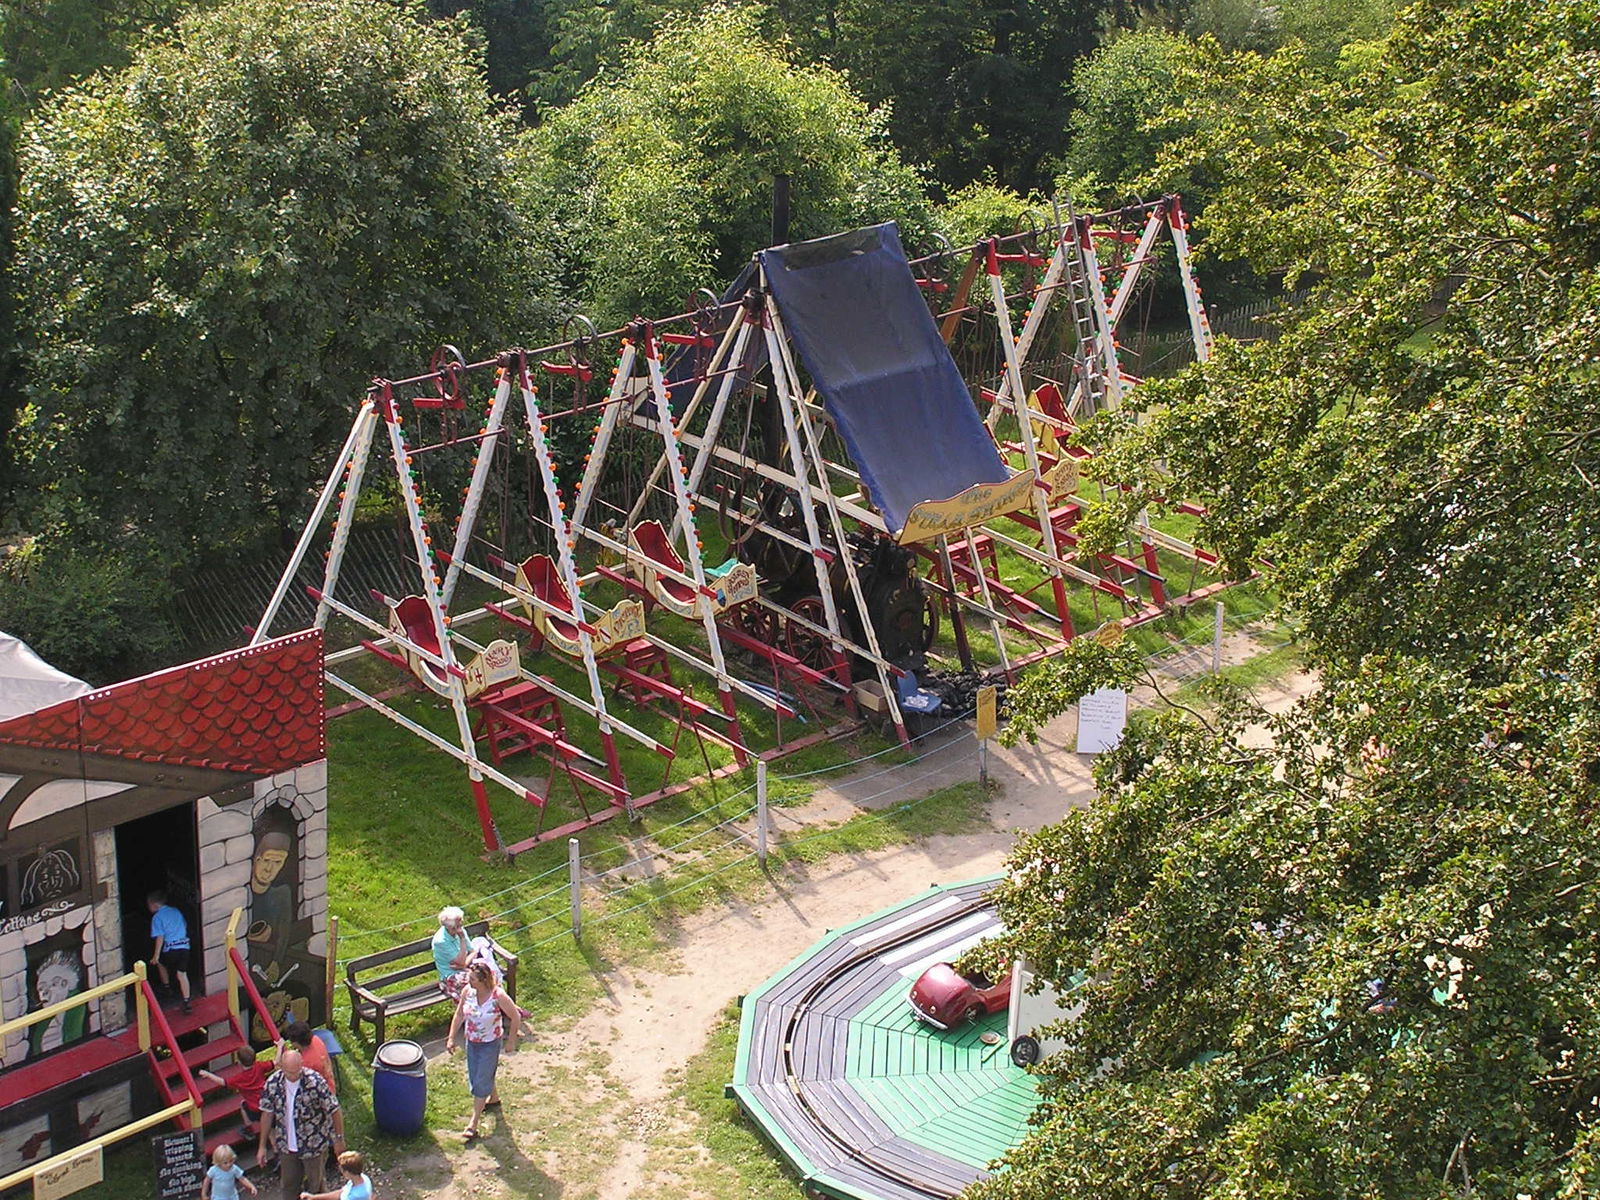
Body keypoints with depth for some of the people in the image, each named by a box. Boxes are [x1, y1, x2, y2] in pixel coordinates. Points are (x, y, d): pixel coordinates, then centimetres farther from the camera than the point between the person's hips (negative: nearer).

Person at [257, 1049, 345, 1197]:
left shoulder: (315, 1082, -27)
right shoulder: (273, 1083, -15)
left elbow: (334, 1111, -16)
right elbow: (267, 1113, -2)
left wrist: (339, 1139, -8)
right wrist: (262, 1146, 4)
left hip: (314, 1145, -3)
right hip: (286, 1146, 4)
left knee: (317, 1185, 16)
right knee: (289, 1186, 21)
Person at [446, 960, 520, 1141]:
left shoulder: (498, 996, -28)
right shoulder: (467, 991, -15)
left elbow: (515, 1017, -15)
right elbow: (459, 1015, 1)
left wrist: (511, 1040, -6)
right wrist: (451, 1038, 2)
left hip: (490, 1044, -5)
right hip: (472, 1042, 6)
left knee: (481, 1082, 1)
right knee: (474, 1077, 21)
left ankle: (473, 1124, 11)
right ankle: (494, 1098, 51)